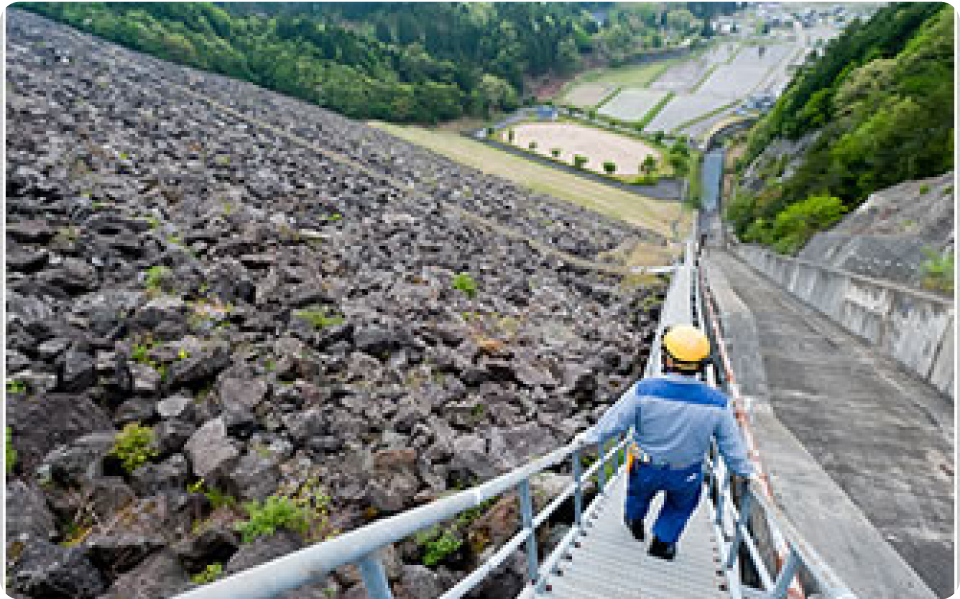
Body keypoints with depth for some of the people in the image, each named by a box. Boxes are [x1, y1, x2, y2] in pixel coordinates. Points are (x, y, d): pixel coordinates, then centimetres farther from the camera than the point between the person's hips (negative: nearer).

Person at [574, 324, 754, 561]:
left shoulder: (644, 390, -29)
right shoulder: (716, 402, -23)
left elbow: (613, 421, -17)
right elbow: (732, 445, -9)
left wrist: (589, 437, 0)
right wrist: (745, 471, 10)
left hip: (646, 468, 0)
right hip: (687, 475, 0)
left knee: (640, 488, 34)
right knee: (681, 504, 34)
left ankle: (635, 521, 59)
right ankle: (662, 541, 43)